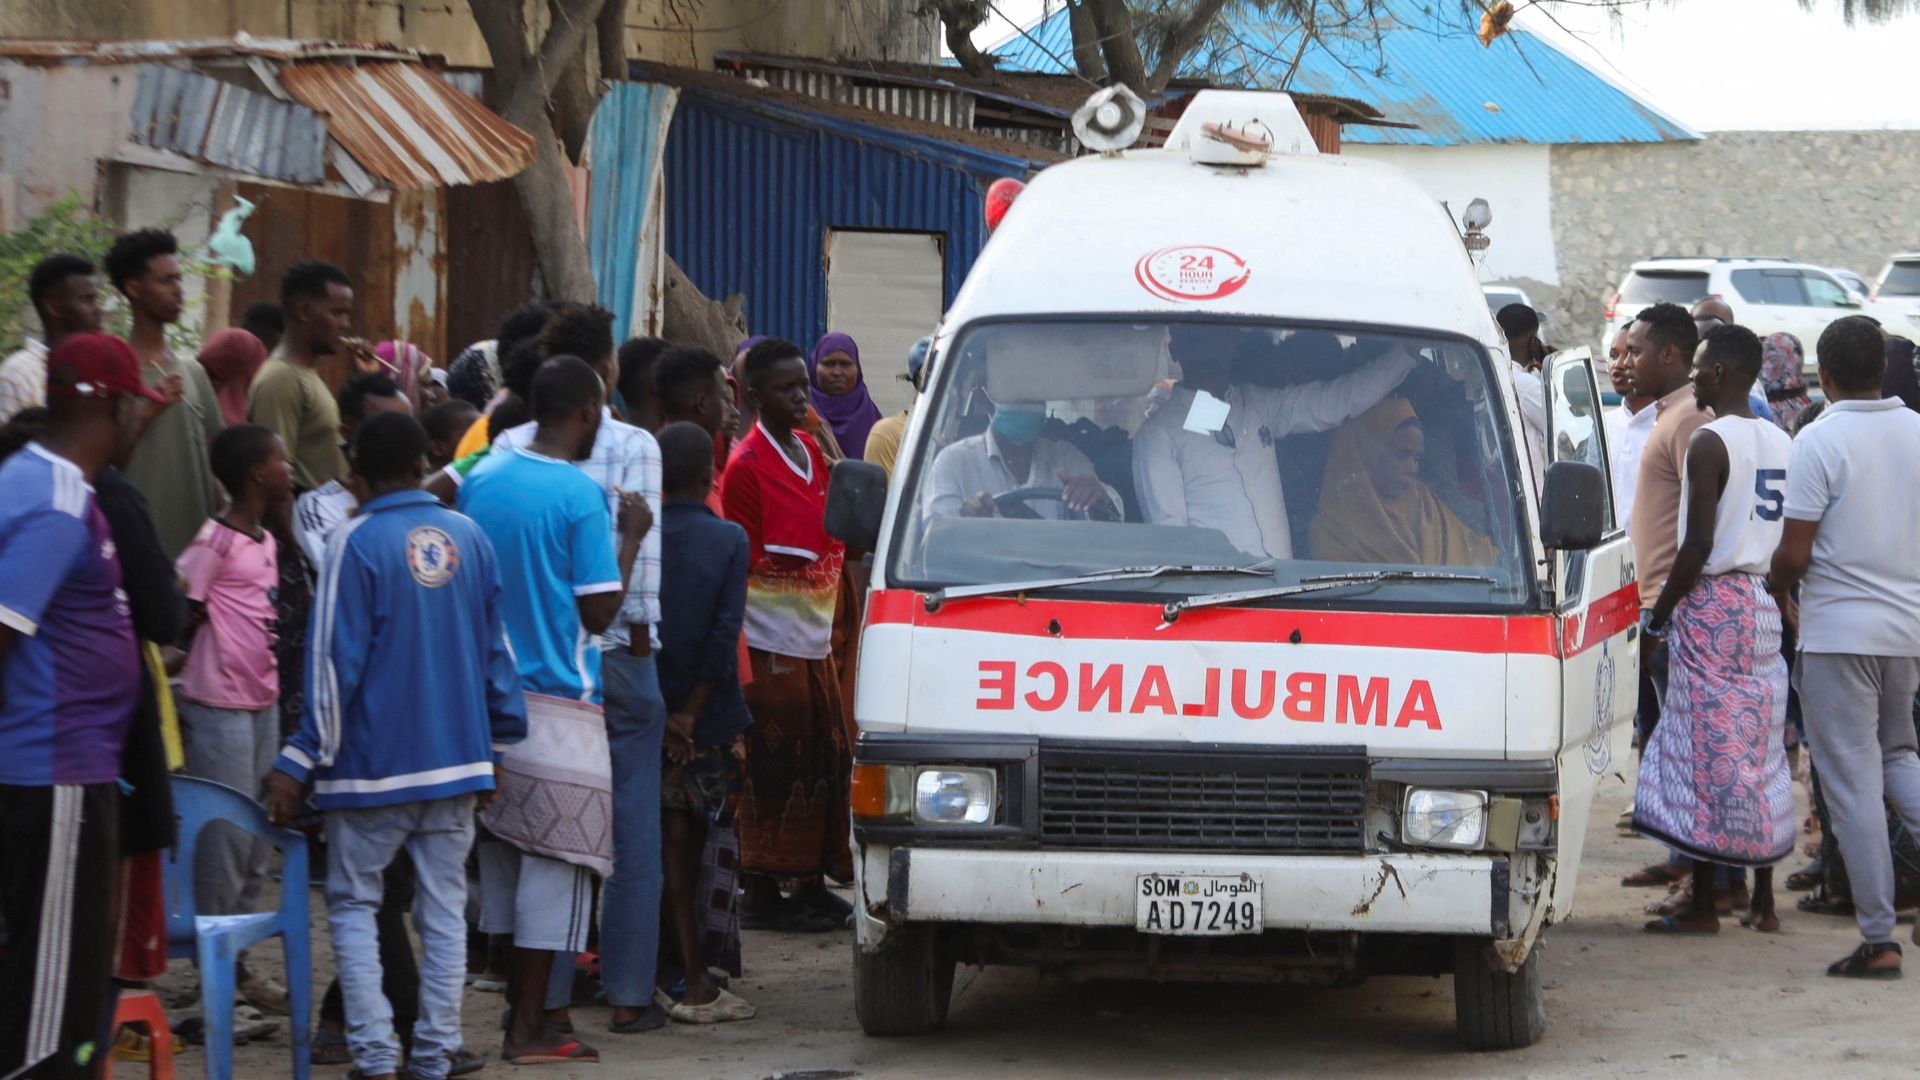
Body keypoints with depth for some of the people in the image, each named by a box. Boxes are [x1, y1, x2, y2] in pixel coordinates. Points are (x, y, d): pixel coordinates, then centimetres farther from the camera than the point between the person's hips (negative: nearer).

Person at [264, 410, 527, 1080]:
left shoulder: (356, 543, -10)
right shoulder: (470, 538, 5)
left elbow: (336, 663, -12)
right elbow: (495, 649, 11)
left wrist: (300, 763, -9)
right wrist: (496, 745, 21)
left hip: (374, 765, -4)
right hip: (458, 759, 4)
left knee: (353, 905, 5)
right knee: (444, 908, 8)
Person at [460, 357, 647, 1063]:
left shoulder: (481, 480, 7)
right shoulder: (580, 495, -13)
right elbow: (599, 612, -12)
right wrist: (630, 537, -1)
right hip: (558, 705, -7)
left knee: (502, 859, 14)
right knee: (554, 865, -1)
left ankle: (517, 1011, 19)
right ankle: (531, 1030, -1)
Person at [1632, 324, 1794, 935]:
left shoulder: (1710, 442, -14)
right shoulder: (1780, 443, 11)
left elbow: (1699, 545, -18)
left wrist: (1659, 613, -9)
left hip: (1712, 603, -8)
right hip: (1765, 606, 8)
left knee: (1706, 754, -4)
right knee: (1760, 754, 11)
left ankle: (1703, 907, -3)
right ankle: (1763, 902, 13)